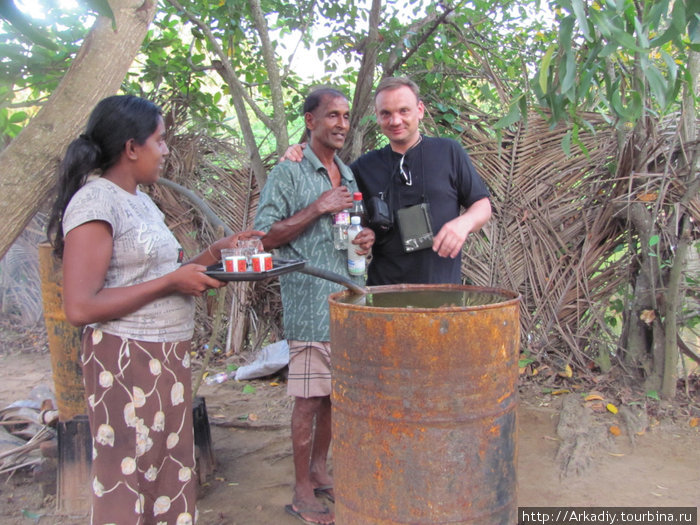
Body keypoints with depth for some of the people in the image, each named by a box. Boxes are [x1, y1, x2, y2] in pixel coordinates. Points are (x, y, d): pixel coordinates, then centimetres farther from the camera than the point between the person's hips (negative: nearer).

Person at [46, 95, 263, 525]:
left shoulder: (140, 199, 14)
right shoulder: (95, 202, -14)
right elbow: (80, 307, -20)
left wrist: (215, 253, 7)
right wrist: (171, 282, -18)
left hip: (169, 358, 9)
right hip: (126, 361, -9)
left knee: (173, 476, 15)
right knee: (126, 487, 3)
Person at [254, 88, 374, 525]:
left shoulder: (349, 174, 17)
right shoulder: (288, 173, -5)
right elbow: (266, 236, -10)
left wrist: (368, 237, 2)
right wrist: (318, 208, -16)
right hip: (310, 304, -7)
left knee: (337, 393, 14)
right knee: (310, 398, 0)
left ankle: (320, 470, 33)